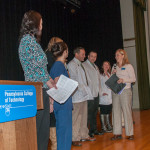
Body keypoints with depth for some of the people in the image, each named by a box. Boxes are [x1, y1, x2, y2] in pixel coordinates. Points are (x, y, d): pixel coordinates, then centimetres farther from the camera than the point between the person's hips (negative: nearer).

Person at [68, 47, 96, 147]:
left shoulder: (80, 65, 19)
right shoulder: (72, 64, -7)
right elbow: (74, 80, -14)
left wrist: (86, 90, 12)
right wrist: (82, 89, -16)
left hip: (84, 95, 9)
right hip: (77, 95, -9)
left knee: (84, 116, 14)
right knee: (76, 117, -6)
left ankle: (84, 135, 23)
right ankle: (75, 139, 0)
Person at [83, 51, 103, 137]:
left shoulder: (96, 67, 21)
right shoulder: (84, 65, -4)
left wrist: (100, 90, 15)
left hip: (97, 93, 8)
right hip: (90, 93, -8)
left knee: (95, 112, 14)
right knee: (89, 113, -7)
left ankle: (94, 130, 23)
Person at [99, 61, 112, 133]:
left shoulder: (110, 74, 15)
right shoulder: (100, 75, -6)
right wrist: (102, 93, -17)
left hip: (110, 97, 7)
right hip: (103, 97, -6)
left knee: (108, 112, 14)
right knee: (103, 112, -1)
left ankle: (109, 126, 23)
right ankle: (103, 127, 6)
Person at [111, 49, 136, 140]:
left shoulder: (128, 66, 1)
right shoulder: (115, 67, 15)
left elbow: (133, 79, -4)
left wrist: (123, 80, -18)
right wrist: (113, 74, -2)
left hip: (125, 91, -5)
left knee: (127, 111, -4)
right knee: (116, 112, 3)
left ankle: (130, 133, 6)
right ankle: (118, 133, 10)